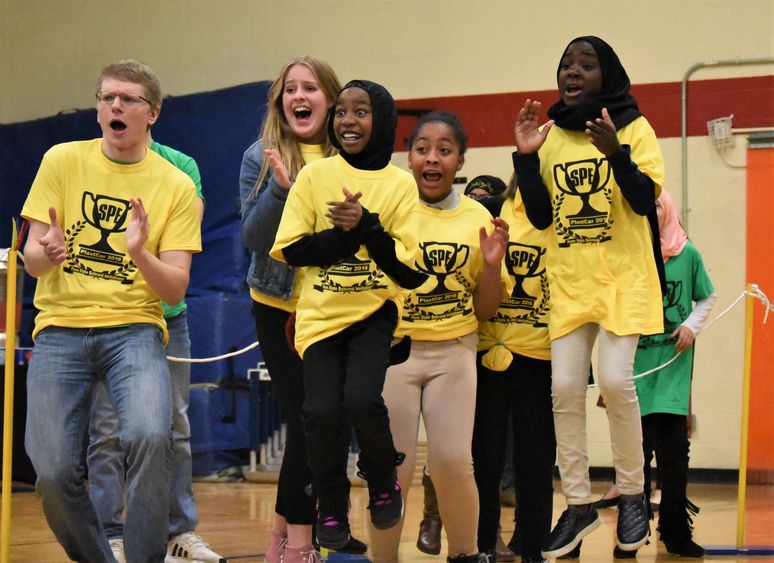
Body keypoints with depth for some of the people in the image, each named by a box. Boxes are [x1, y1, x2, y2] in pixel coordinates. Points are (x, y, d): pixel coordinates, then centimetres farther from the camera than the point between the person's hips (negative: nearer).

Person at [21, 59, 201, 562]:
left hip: (134, 327, -1)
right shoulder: (63, 161, 5)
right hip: (60, 330, 1)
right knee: (53, 469, -10)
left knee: (150, 435, -28)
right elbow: (32, 259, 3)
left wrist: (140, 254, -20)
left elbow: (175, 290, 0)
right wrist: (48, 253, -21)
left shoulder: (176, 185, 3)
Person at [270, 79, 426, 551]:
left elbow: (412, 269, -5)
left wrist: (367, 226, -17)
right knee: (323, 412, -14)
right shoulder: (315, 175, 2)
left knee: (362, 399, -23)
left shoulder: (400, 184, 0)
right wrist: (347, 232, -13)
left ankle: (384, 485, 9)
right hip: (321, 315, 1)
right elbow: (290, 248, -2)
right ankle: (331, 512, 13)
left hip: (375, 313, -1)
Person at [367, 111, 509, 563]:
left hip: (454, 354, 1)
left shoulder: (478, 219, 4)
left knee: (452, 461, -10)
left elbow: (485, 309, 9)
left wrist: (492, 263, -9)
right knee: (392, 470, -3)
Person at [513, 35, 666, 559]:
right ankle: (578, 504, 9)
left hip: (623, 279, -4)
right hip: (568, 282, 4)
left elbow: (645, 202, -10)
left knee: (616, 380, -13)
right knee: (565, 389, -2)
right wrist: (526, 157, -6)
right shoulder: (551, 136, 9)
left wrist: (616, 151, -25)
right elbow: (540, 216, 6)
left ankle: (633, 495, 7)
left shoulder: (634, 128, -1)